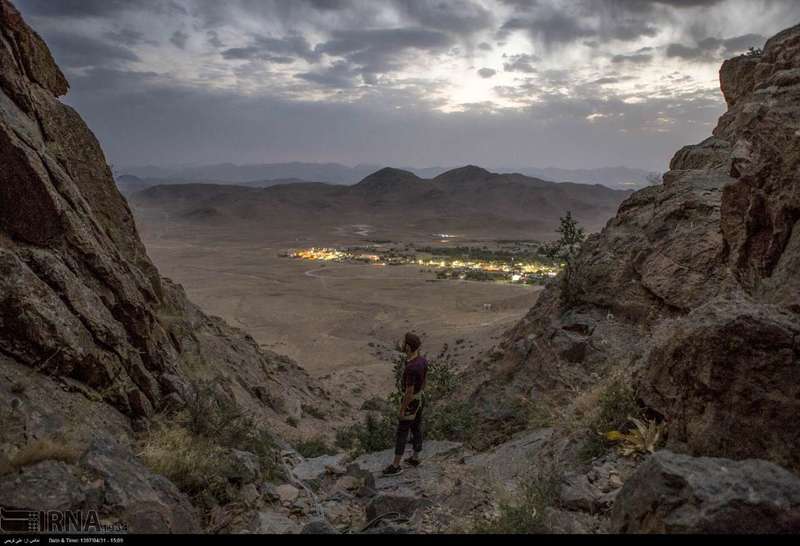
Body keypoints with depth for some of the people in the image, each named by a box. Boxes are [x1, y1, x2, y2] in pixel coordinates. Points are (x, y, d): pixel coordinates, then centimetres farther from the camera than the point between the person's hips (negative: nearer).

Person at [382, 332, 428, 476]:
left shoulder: (410, 368, -39)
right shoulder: (423, 360, -9)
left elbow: (409, 392, -30)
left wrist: (402, 411, -18)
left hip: (410, 403, -8)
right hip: (418, 400, 8)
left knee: (401, 434, 6)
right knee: (416, 429, 23)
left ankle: (395, 466, 20)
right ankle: (415, 458, 40)